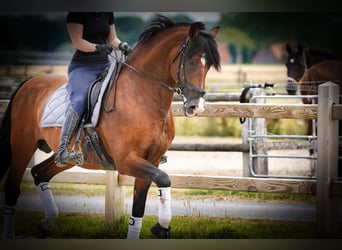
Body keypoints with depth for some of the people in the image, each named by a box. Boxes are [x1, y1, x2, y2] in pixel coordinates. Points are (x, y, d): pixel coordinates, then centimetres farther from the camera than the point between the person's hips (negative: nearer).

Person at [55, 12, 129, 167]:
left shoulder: (108, 13, 13)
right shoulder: (76, 14, -6)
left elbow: (112, 39, 15)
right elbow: (77, 42, -13)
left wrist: (121, 46, -7)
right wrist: (97, 47, -27)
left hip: (105, 65, 7)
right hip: (82, 67, -7)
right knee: (79, 101, -28)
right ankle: (62, 151, -38)